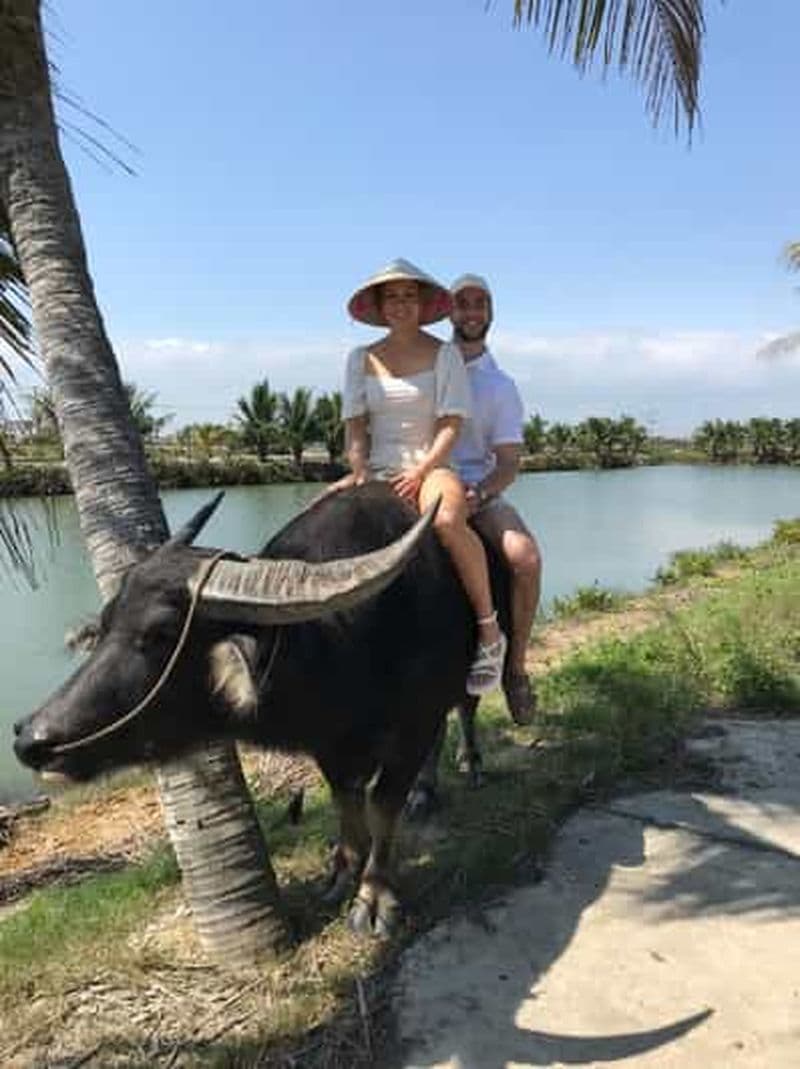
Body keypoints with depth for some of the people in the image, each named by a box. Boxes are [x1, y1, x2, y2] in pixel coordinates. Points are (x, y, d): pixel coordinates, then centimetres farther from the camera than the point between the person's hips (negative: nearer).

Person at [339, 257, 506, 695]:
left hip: (432, 465, -4)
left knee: (447, 520, -37)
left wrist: (421, 472, -16)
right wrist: (358, 470, -9)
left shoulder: (444, 353, 5)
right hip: (377, 470, 4)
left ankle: (490, 631, -23)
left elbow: (451, 424, -3)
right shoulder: (361, 358, 13)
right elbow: (355, 425, 8)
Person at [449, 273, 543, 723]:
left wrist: (479, 495, -19)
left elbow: (508, 463, 2)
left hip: (479, 490, 0)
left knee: (527, 557, -28)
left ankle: (515, 666, -8)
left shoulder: (501, 386, 9)